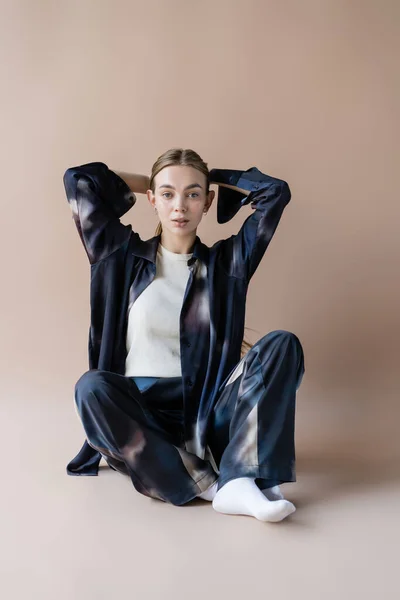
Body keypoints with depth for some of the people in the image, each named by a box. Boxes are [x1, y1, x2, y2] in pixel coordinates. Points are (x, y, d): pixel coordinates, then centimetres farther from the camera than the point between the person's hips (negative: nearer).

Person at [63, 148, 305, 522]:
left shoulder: (226, 262, 11)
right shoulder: (123, 257, 9)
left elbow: (276, 192, 7)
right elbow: (78, 179, 6)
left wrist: (213, 178, 18)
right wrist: (145, 182, 17)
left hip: (208, 414, 1)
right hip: (139, 414, -1)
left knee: (282, 345, -21)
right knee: (92, 387, -34)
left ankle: (239, 480, -37)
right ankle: (208, 485, -32)